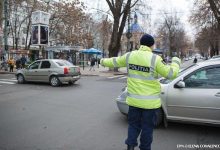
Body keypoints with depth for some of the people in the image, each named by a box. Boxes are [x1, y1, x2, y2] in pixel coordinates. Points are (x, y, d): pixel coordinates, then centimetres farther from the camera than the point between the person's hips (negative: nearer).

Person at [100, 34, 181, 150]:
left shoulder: (129, 56, -1)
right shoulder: (155, 59, -13)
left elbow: (114, 62, 15)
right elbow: (171, 74, -9)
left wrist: (104, 61, 36)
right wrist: (176, 62, 11)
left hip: (134, 100, 4)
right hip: (150, 101, -3)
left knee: (133, 124, 19)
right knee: (147, 127, 12)